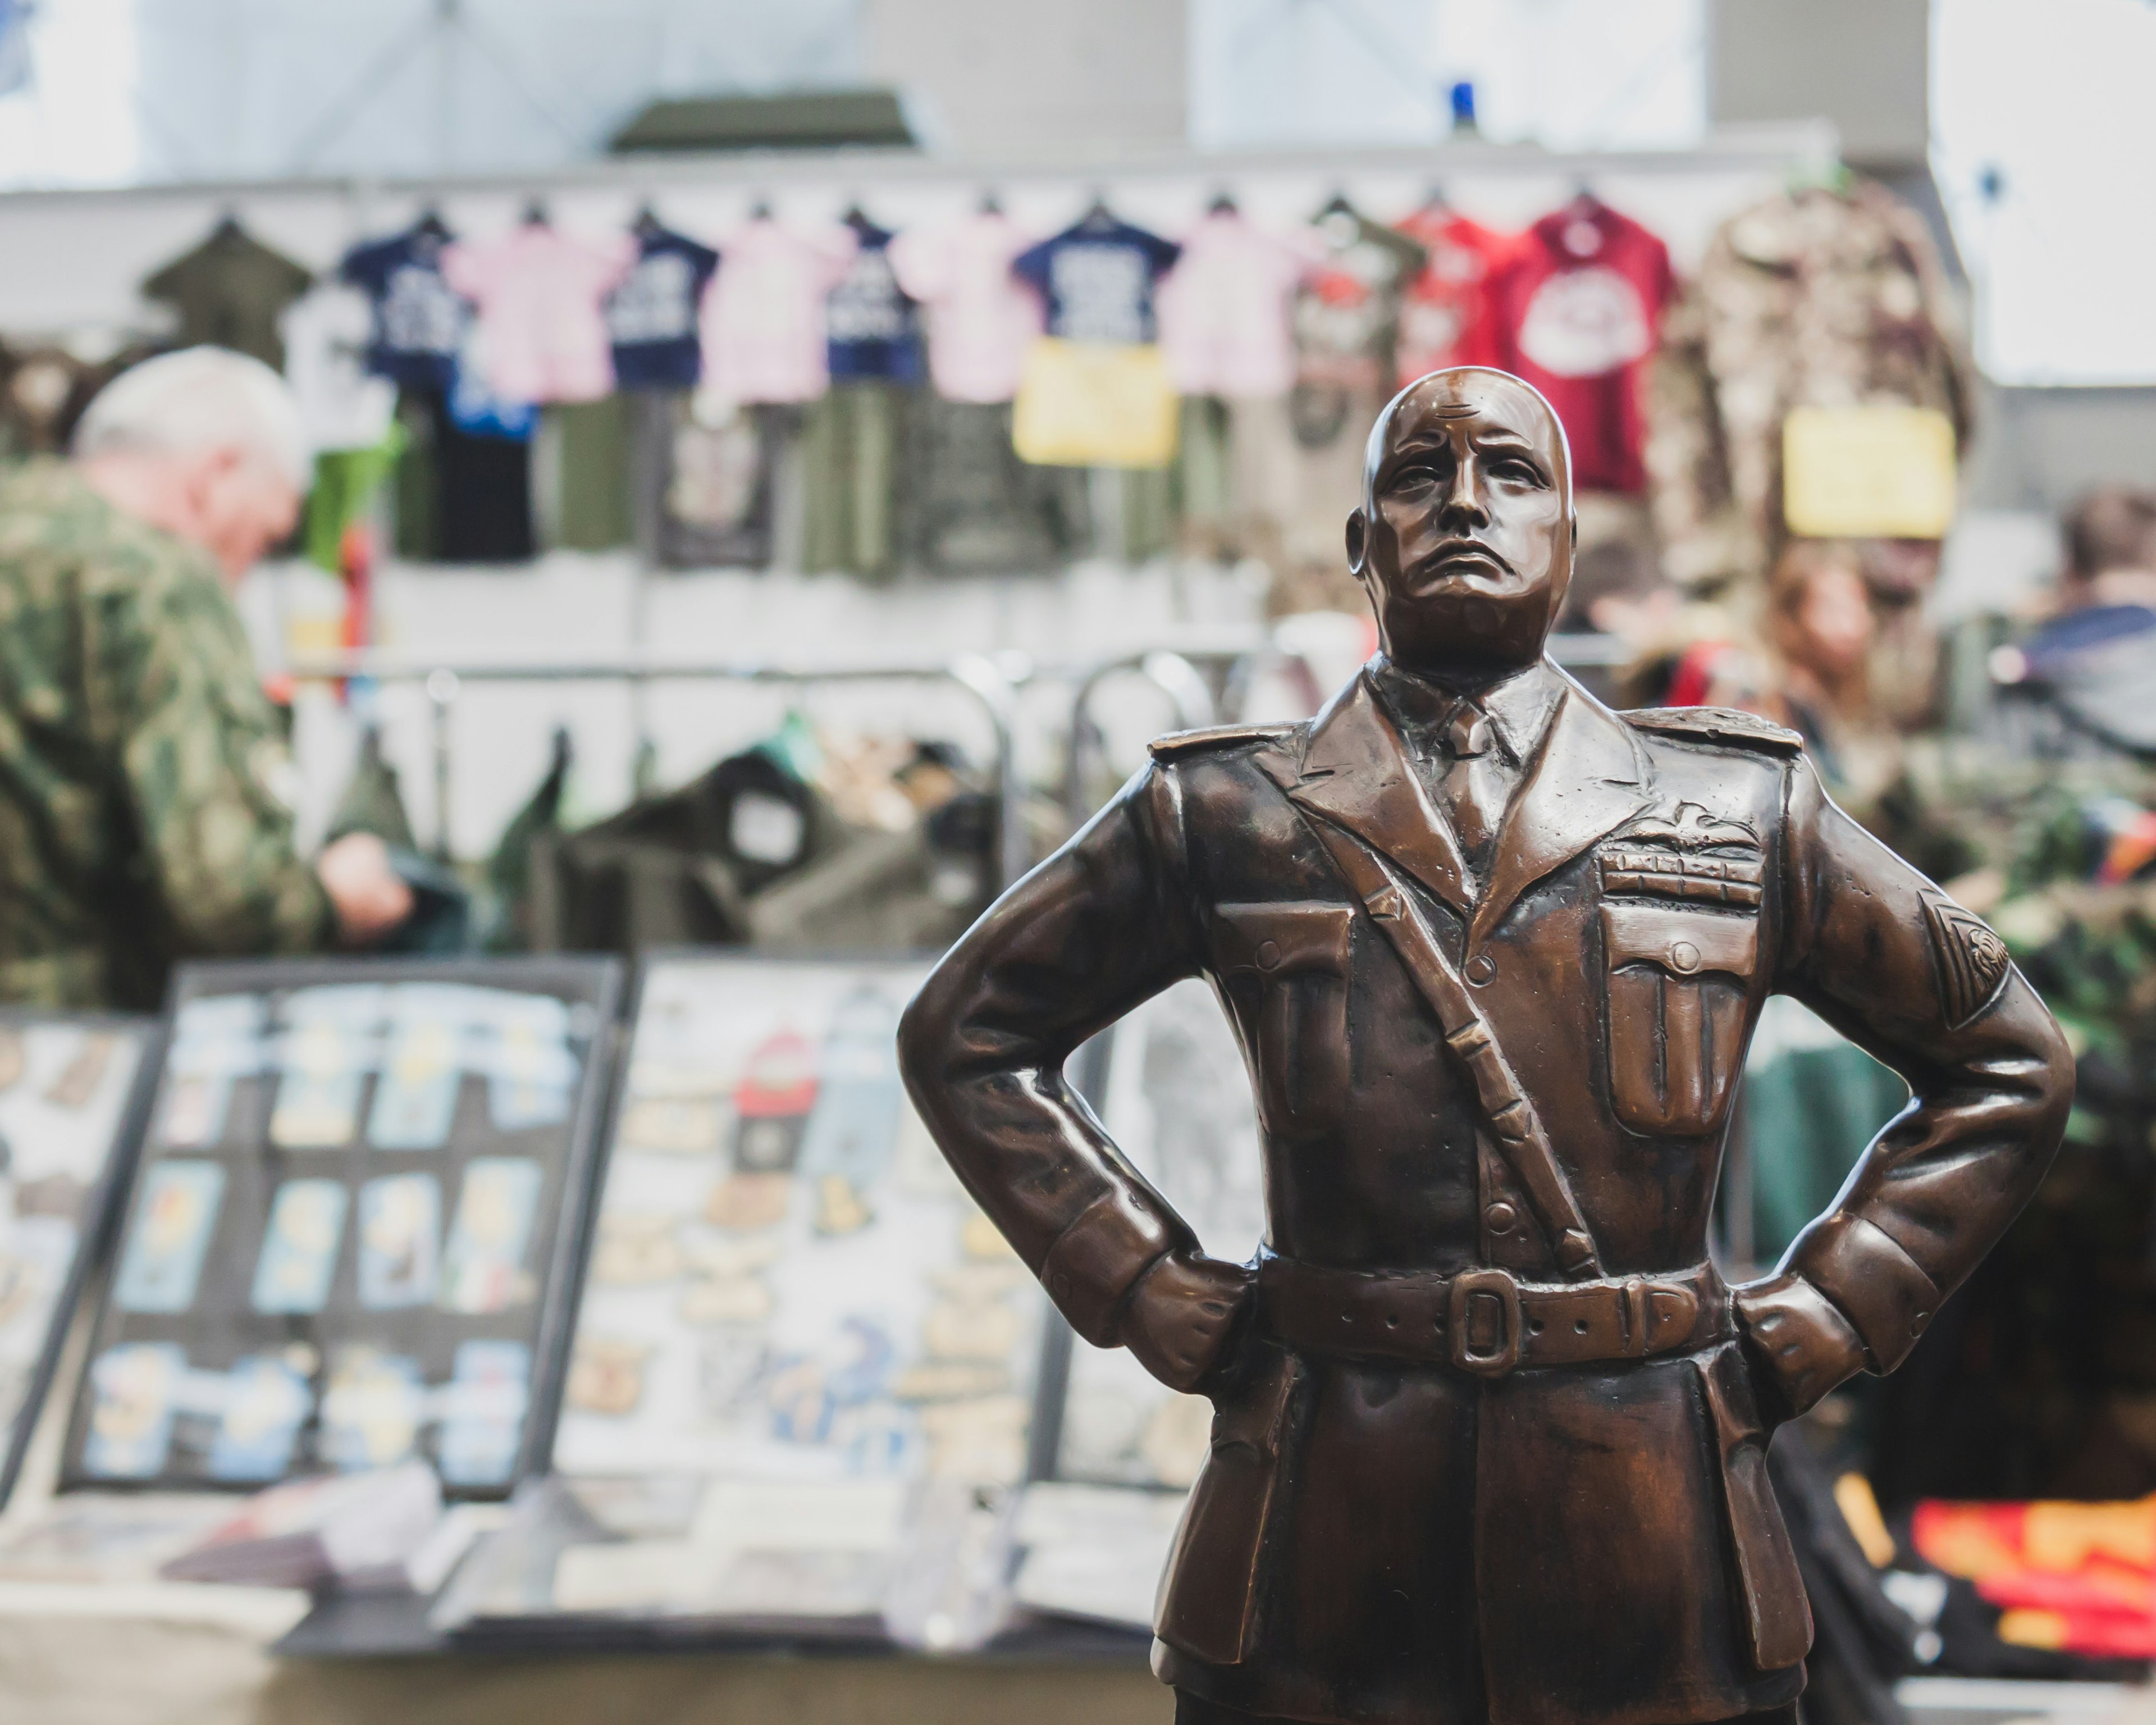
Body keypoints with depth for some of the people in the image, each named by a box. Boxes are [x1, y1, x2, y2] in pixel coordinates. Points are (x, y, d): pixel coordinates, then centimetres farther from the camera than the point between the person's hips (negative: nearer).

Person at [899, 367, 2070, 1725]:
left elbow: (2011, 1062, 16)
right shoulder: (1228, 812, 5)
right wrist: (1164, 1304, 4)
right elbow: (968, 1031, 13)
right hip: (1324, 1563, 0)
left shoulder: (1747, 812, 7)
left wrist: (1807, 1331, 6)